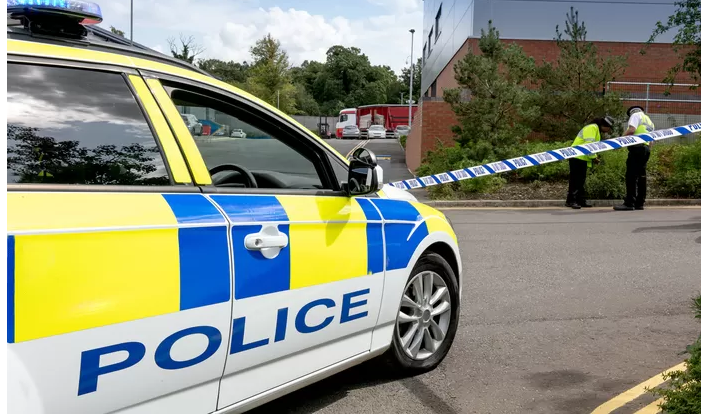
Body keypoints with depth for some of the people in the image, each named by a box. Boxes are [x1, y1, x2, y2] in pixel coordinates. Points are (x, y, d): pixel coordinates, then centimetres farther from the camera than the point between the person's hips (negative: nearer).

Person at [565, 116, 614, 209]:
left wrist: (594, 158, 9)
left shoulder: (597, 130, 21)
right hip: (577, 157, -10)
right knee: (575, 180, -11)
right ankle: (570, 201, -11)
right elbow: (588, 144, -22)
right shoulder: (592, 128, -12)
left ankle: (580, 200, 15)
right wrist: (593, 157, -17)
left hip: (583, 159, 10)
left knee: (581, 180, 11)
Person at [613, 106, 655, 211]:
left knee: (631, 176, -12)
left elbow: (631, 130, -13)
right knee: (641, 176, 9)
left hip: (637, 148, -9)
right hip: (646, 148, 9)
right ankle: (639, 203, 9)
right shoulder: (649, 121, 30)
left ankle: (629, 203, -16)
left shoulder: (636, 115, 4)